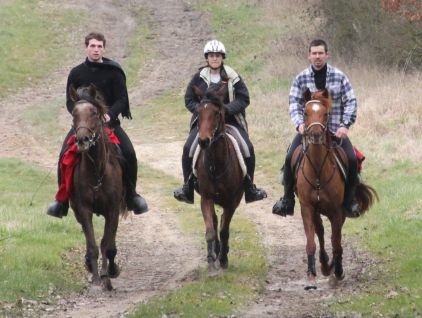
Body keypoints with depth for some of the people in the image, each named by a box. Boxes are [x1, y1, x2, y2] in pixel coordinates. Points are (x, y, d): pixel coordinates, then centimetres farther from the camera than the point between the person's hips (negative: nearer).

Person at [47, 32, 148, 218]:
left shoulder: (114, 73, 0)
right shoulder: (76, 73, 4)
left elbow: (121, 99, -2)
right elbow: (70, 101, 4)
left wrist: (110, 114, -21)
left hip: (109, 121, -1)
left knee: (128, 154, -18)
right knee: (65, 155, -19)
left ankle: (131, 195, 4)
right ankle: (62, 201, -8)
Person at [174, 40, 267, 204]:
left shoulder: (232, 77, -1)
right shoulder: (199, 77, 2)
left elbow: (244, 99, -2)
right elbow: (189, 100, 6)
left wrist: (227, 109, -18)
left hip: (229, 119, -1)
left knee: (248, 149, -17)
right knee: (188, 148, -19)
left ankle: (250, 188, -1)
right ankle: (187, 188, -4)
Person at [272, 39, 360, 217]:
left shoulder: (339, 77, 0)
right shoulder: (301, 79, 2)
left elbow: (351, 102, 0)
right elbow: (294, 103, -2)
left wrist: (345, 125, -14)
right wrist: (299, 124, -20)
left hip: (335, 130, 0)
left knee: (351, 160, -17)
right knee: (290, 158, -19)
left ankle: (349, 201, 3)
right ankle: (287, 200, -3)